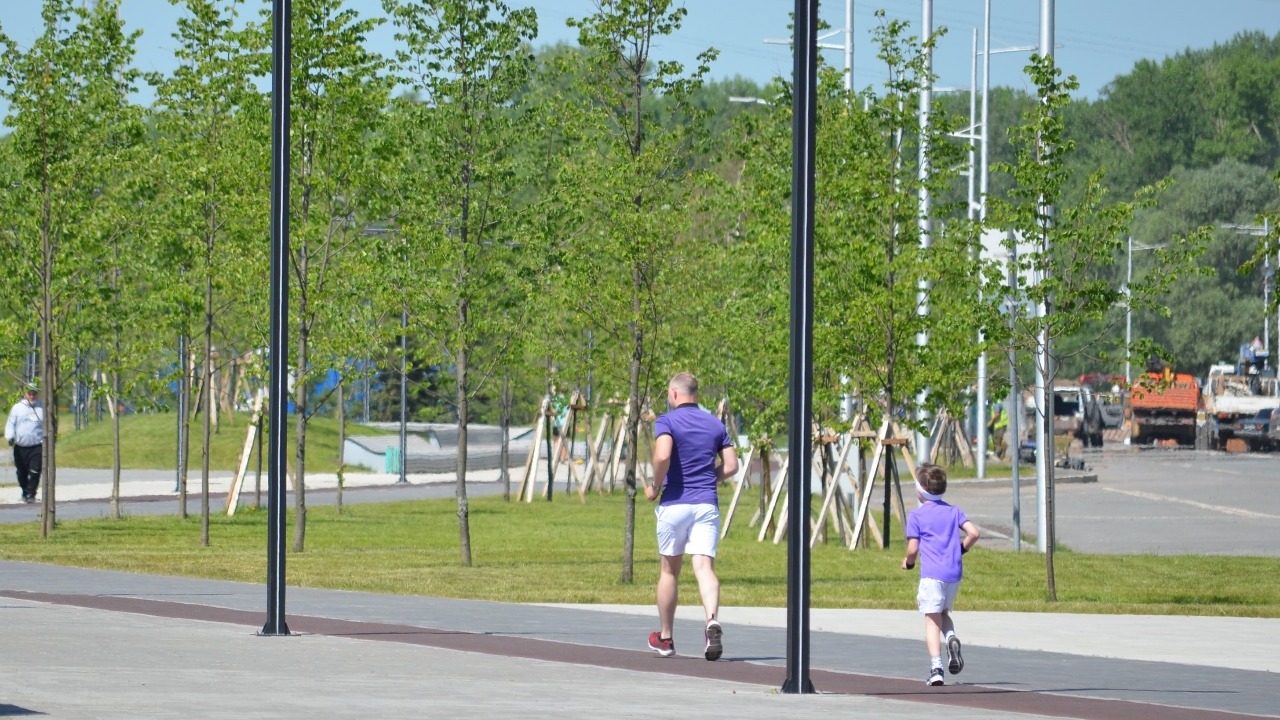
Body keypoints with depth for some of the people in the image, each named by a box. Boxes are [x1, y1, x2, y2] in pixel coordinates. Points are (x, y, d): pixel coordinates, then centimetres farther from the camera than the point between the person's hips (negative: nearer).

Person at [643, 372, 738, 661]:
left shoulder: (667, 421, -3)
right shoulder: (715, 424, 11)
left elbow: (662, 455, -21)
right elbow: (731, 466, 9)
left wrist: (656, 487, -7)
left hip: (675, 504, -2)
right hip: (707, 504, 2)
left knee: (669, 571, 13)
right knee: (704, 567, -8)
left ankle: (665, 638, 24)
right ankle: (713, 619, -36)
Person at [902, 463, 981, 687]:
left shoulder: (916, 516, 1)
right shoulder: (954, 511, 13)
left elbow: (912, 550, -3)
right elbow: (974, 533, 2)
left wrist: (908, 562, 18)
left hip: (932, 573, -5)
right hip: (955, 572, 5)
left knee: (932, 619, -5)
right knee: (944, 612, 24)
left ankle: (936, 668, -16)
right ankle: (951, 638, -8)